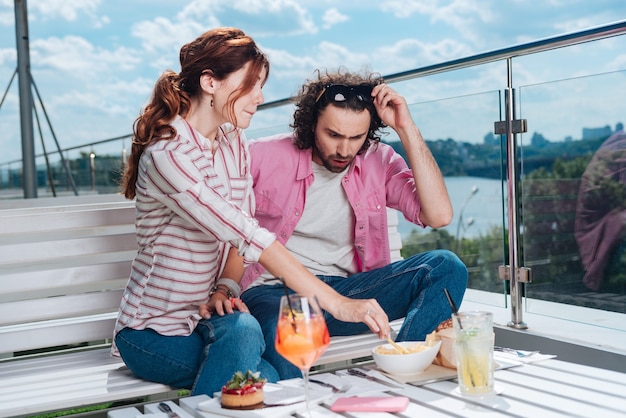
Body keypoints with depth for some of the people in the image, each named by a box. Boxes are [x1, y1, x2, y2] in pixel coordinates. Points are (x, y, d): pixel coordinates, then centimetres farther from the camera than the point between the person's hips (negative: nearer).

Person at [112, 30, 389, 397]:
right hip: (153, 333, -5)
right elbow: (246, 235, -31)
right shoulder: (166, 155, -23)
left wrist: (226, 288, -17)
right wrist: (337, 303, -34)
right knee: (242, 331, -33)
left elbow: (240, 233, 4)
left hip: (207, 319, 5)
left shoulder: (234, 143, 5)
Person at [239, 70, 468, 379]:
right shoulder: (262, 157, -3)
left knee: (446, 267, -19)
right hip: (274, 291, -3)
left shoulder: (379, 162, 3)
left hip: (348, 289, 4)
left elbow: (439, 216, -11)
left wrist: (406, 129, -12)